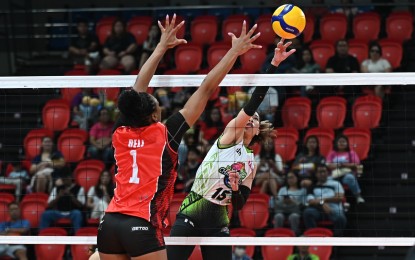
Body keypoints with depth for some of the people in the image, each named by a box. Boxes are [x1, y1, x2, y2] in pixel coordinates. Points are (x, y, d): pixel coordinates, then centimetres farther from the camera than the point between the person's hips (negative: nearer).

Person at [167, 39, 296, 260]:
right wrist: (274, 64, -20)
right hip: (190, 214, -5)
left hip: (218, 223, 5)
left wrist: (236, 190, -11)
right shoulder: (230, 135, 1)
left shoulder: (251, 162, 14)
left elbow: (239, 204, 12)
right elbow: (253, 102, -12)